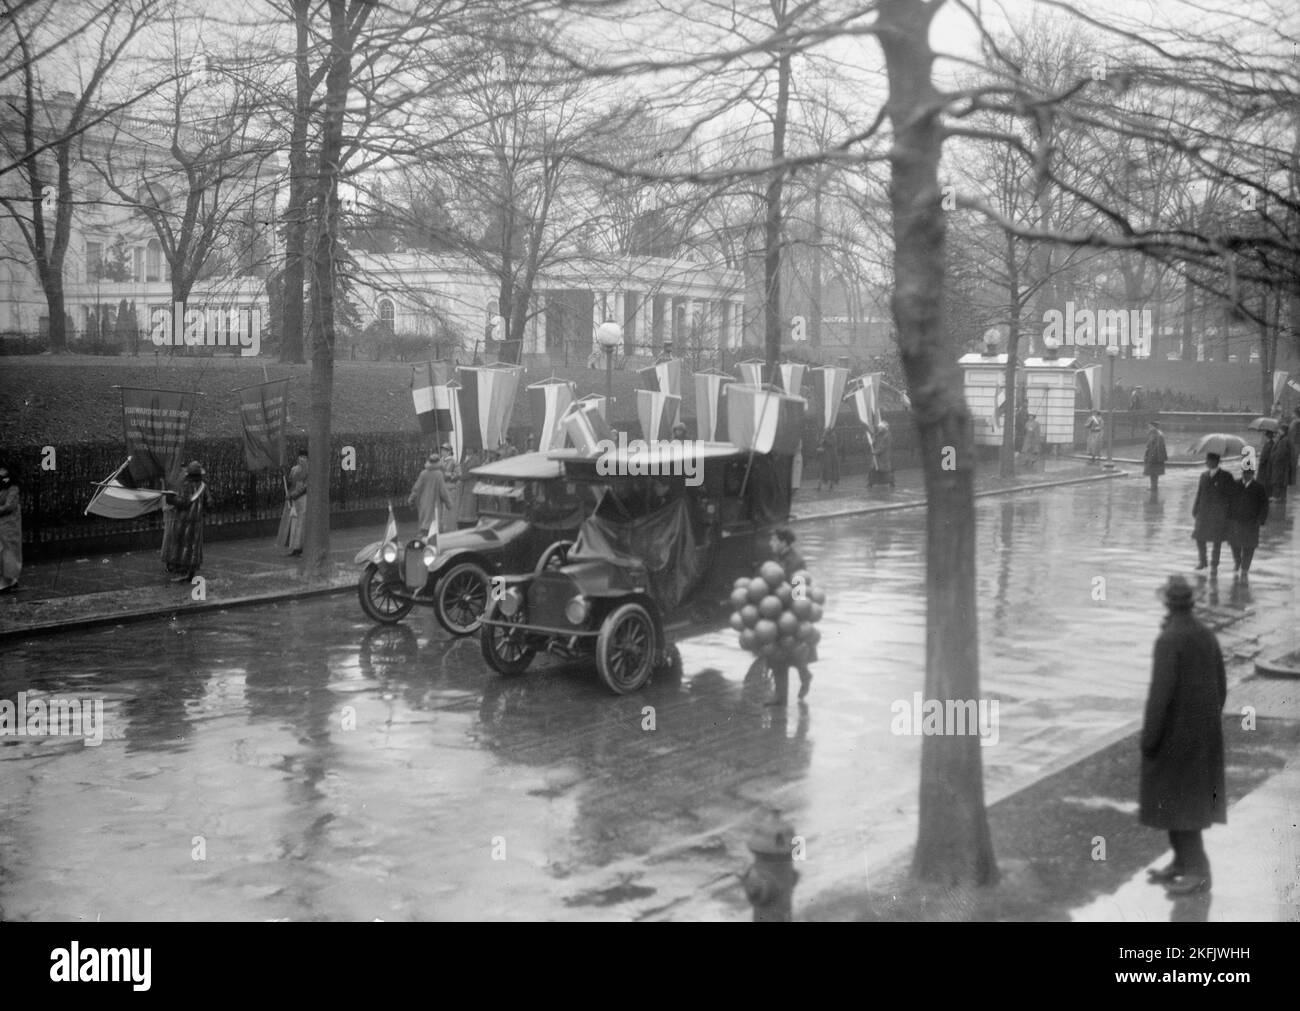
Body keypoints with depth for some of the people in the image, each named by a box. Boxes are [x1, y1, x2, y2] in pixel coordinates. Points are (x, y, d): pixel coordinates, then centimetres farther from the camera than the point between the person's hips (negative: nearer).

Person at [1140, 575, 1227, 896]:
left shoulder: (1168, 641, -20)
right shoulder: (1207, 636, 3)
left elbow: (1160, 693, -22)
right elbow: (1221, 687, 10)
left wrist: (1148, 737, -14)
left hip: (1176, 733, -8)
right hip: (1204, 732, 8)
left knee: (1175, 800, 2)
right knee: (1190, 797, 18)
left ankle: (1197, 871, 6)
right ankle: (1182, 861, 29)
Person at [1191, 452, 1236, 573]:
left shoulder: (1226, 477, -7)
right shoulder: (1204, 476, 7)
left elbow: (1232, 494, -3)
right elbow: (1199, 494, 10)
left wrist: (1229, 512, -7)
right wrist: (1195, 510, 5)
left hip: (1219, 514, -4)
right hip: (1204, 513, 4)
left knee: (1217, 540, 5)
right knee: (1199, 538, 3)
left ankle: (1214, 564, 18)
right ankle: (1202, 562, 21)